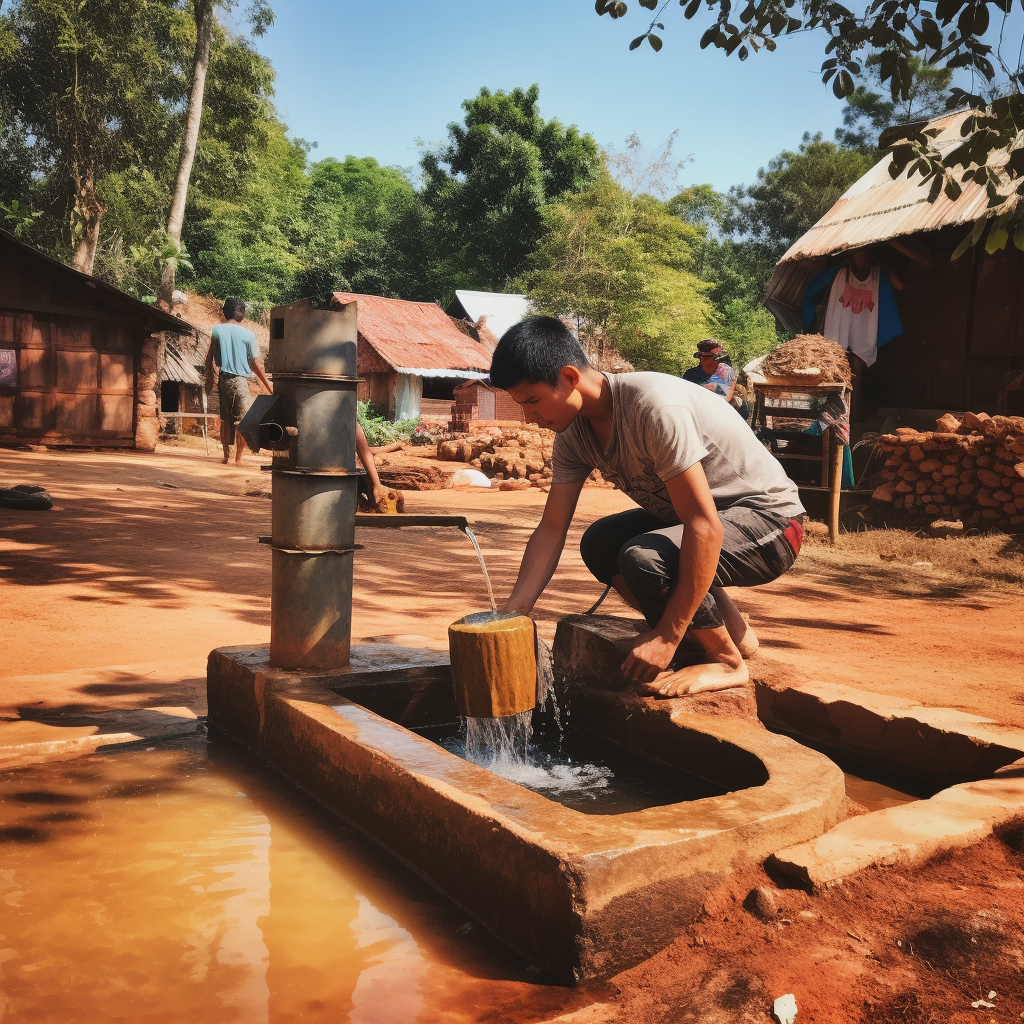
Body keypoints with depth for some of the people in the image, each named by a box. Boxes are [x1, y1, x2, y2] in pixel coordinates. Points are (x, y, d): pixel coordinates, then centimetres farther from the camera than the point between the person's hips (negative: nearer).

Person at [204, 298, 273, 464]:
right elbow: (255, 364, -3)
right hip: (240, 380, -3)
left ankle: (226, 455, 14)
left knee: (225, 419, 13)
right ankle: (238, 457, 3)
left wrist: (209, 379, 16)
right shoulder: (248, 335, -4)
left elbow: (209, 358, 3)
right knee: (242, 420, 3)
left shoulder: (217, 330, 1)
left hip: (223, 379, 3)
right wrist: (269, 387, 5)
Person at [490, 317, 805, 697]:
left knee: (643, 557, -29)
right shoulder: (574, 432, -4)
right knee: (599, 542, -1)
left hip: (771, 521, -9)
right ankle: (732, 633, 7)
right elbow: (550, 530, -1)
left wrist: (668, 637, -29)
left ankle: (726, 660, -3)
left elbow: (705, 528, -32)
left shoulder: (654, 408, -30)